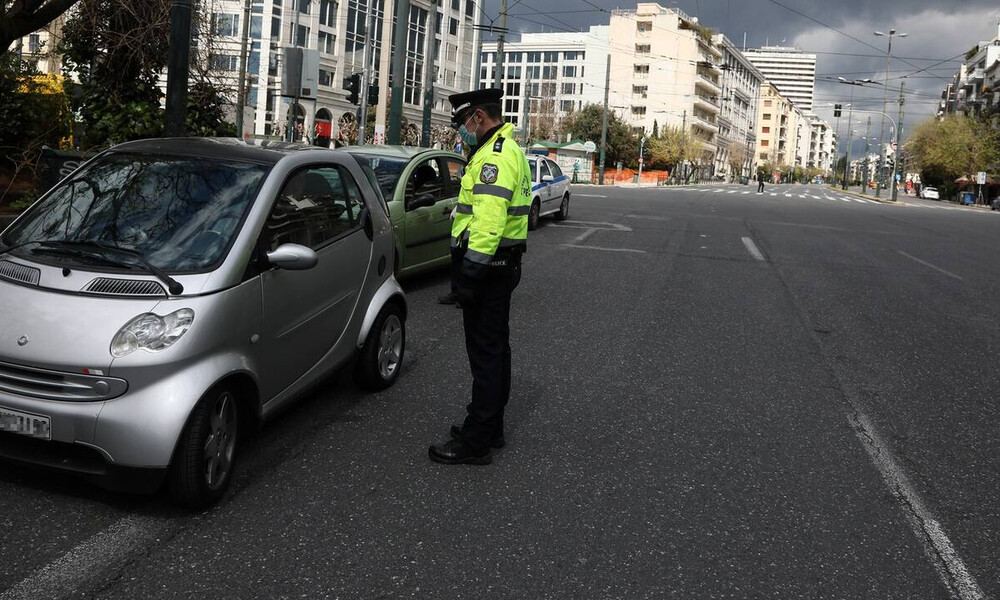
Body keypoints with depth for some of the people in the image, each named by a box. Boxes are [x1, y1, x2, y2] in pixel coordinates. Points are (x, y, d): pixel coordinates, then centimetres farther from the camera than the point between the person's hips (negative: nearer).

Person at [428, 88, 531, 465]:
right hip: (503, 263, 11)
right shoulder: (508, 150, 18)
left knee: (485, 351, -7)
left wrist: (472, 268, -28)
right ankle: (490, 427, 29)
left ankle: (476, 442, -1)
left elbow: (489, 218, -27)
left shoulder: (495, 156, -17)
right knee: (495, 347, 17)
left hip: (486, 264, -11)